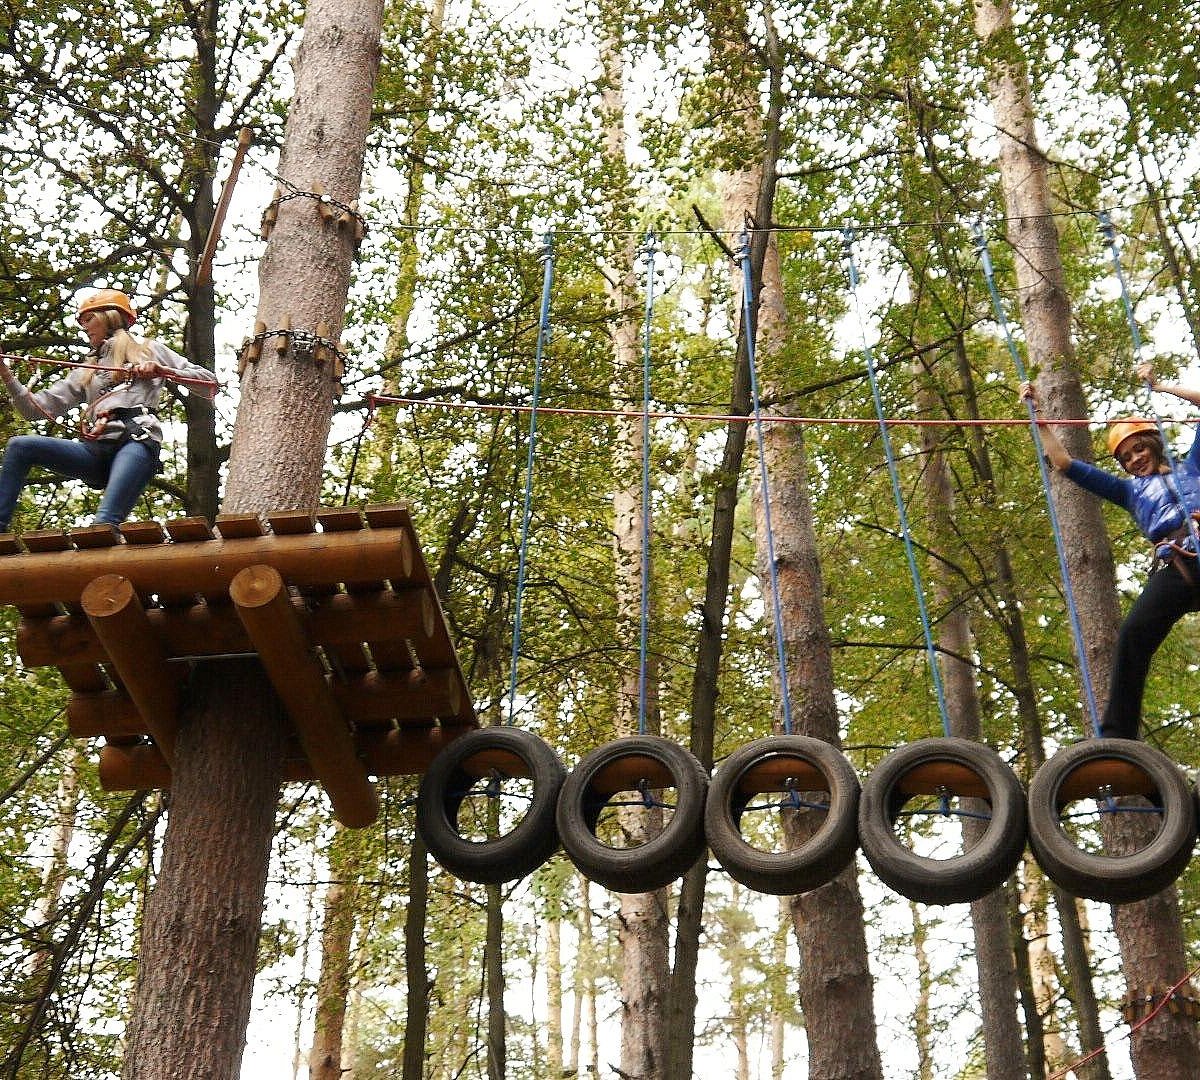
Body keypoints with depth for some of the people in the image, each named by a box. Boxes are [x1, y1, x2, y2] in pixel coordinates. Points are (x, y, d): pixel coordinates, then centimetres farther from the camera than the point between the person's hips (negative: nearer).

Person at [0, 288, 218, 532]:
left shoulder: (150, 350, 22)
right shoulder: (86, 372, 32)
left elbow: (210, 385, 13)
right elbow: (38, 408, 22)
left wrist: (164, 371, -2)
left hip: (137, 441, -5)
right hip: (96, 449, 5)